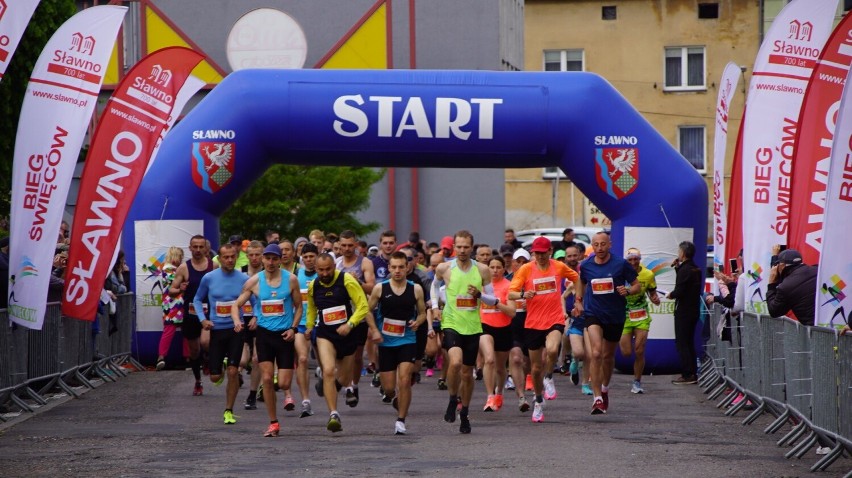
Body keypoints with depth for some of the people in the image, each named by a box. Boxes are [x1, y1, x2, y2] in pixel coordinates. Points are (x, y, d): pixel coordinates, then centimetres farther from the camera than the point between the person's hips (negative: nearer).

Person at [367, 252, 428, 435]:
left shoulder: (415, 289, 0)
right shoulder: (380, 288, -2)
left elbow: (422, 312, 10)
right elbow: (368, 310, 7)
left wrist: (418, 322, -12)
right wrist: (375, 330, -6)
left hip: (407, 341, -1)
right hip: (385, 343, 1)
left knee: (404, 381, -15)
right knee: (388, 387, 3)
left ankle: (401, 420, -5)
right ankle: (393, 398, 39)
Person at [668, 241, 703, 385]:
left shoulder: (684, 270, -17)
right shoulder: (696, 269, 11)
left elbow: (679, 291, -23)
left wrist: (671, 295, -3)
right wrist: (678, 267, 15)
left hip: (683, 311, -9)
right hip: (694, 310, 9)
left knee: (681, 343, -5)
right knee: (689, 343, 15)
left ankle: (687, 374, -8)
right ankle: (692, 373, 16)